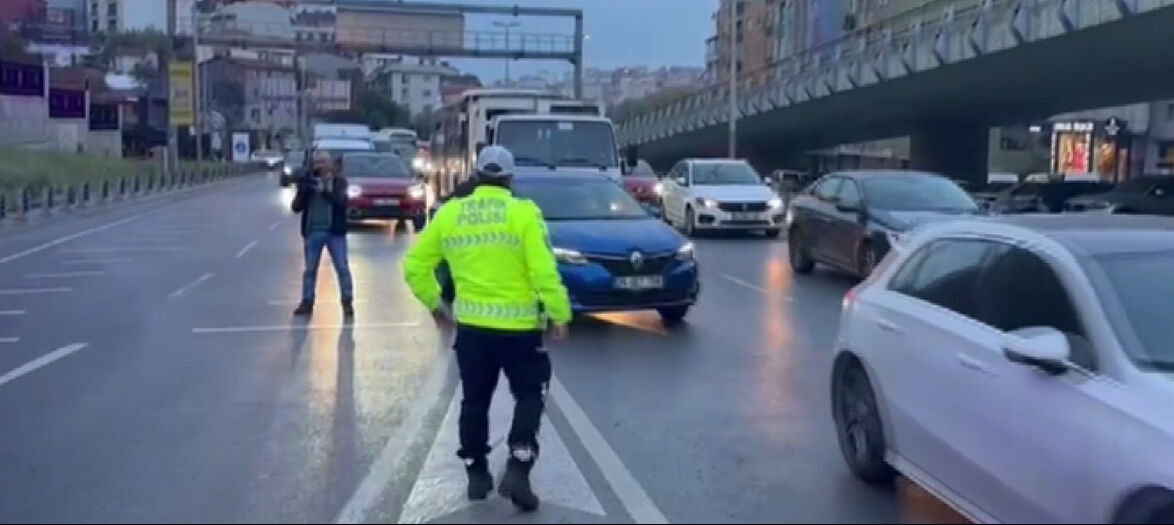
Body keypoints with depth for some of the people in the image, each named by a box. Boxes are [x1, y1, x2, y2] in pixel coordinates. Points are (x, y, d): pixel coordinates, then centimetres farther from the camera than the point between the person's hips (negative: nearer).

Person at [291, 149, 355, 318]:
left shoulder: (339, 181, -1)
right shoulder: (307, 181, 4)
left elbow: (342, 202, -15)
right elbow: (296, 207, 0)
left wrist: (324, 191, -26)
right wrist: (303, 191, -17)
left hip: (334, 231, -2)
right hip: (313, 231, 2)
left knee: (342, 268, 0)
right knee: (310, 269, 9)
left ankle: (347, 302, 8)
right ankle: (307, 302, 18)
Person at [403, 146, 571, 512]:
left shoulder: (449, 213, 3)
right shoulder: (523, 213, -9)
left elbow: (415, 266, 6)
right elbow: (543, 271, -16)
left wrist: (433, 303, 19)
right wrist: (559, 313, -7)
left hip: (471, 325, 3)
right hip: (519, 326, -3)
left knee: (475, 401, 18)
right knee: (530, 397, 12)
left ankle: (477, 474, 25)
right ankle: (517, 470, 1)